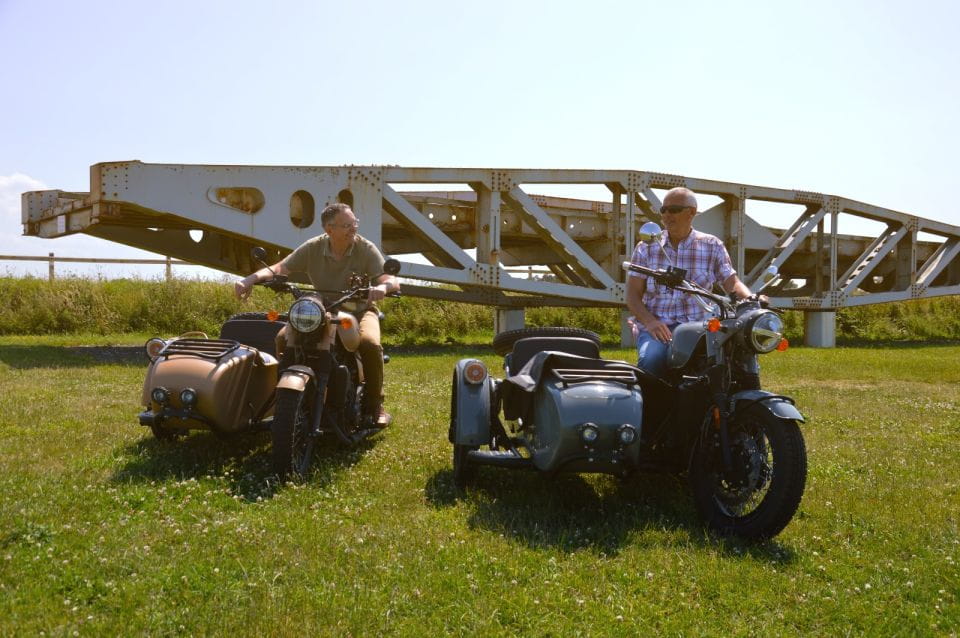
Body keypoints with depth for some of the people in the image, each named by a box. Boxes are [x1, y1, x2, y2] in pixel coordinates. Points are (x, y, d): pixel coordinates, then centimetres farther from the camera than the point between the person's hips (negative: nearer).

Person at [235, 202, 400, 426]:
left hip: (359, 309, -2)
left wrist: (383, 287, -48)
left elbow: (392, 281, -22)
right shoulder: (313, 248, -7)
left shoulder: (366, 249, -13)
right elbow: (280, 268, -12)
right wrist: (251, 279, -32)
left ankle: (374, 405, -12)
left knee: (370, 343, -33)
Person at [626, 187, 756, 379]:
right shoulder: (646, 247, 10)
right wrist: (649, 321, -13)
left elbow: (732, 283, 4)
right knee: (651, 359, -34)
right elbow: (633, 294, 5)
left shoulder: (712, 246, 10)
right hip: (653, 326, 0)